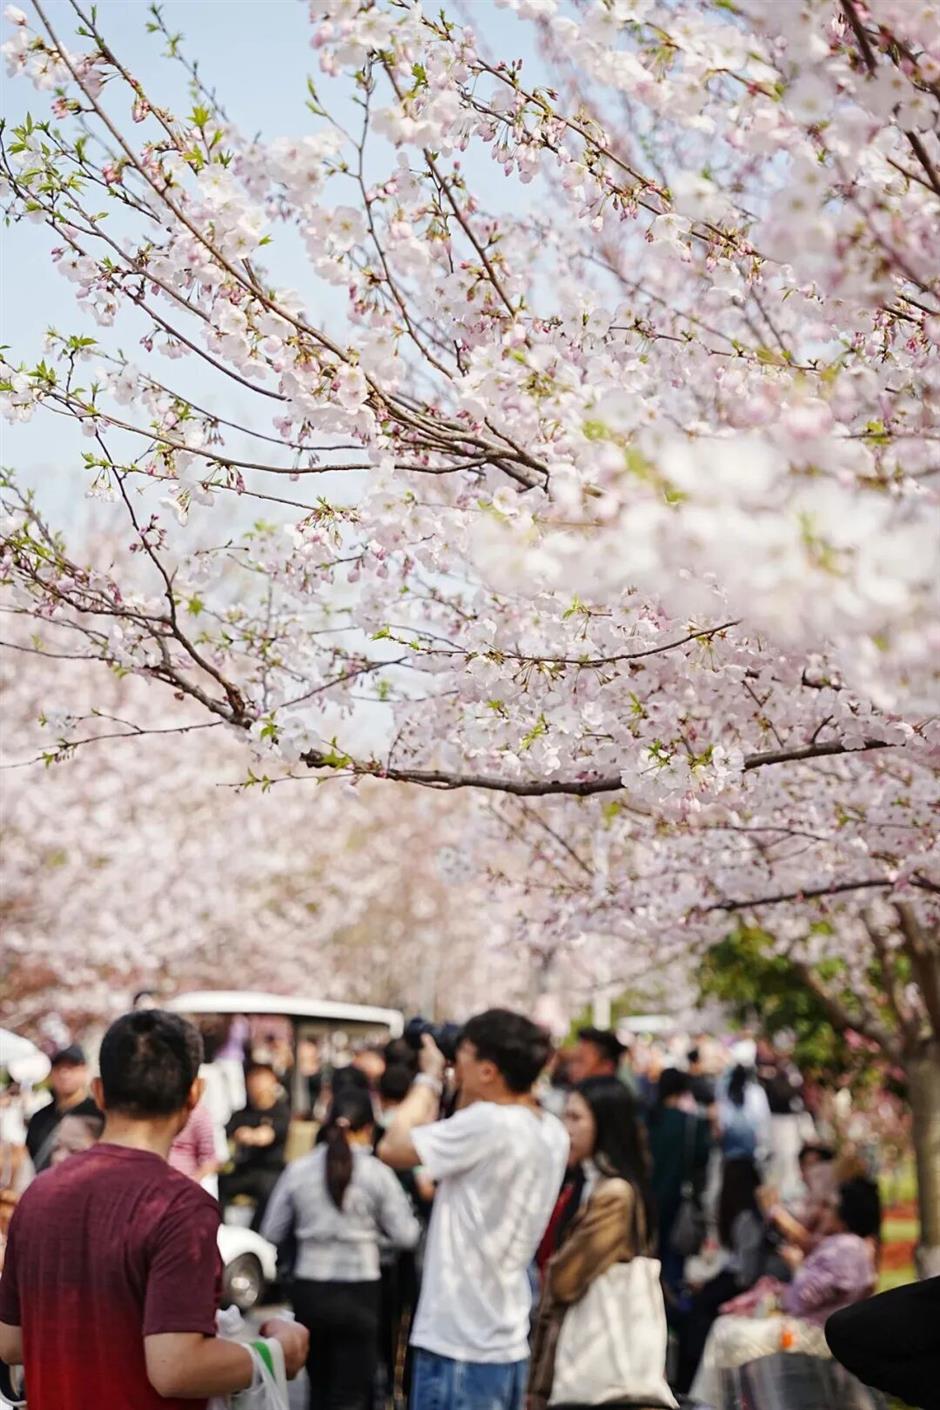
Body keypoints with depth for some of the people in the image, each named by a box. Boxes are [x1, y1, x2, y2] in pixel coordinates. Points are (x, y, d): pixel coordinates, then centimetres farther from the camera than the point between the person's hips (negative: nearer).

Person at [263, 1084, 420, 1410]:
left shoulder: (298, 1169, -1)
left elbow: (272, 1232, 4)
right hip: (358, 1290, -3)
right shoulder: (377, 1173, -8)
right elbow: (406, 1235, -5)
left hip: (309, 1288, 3)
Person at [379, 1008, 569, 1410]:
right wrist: (466, 1091, 13)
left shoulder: (488, 1123, -21)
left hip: (458, 1349, -9)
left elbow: (393, 1147, -13)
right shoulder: (550, 1133, 6)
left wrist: (429, 1077, 0)